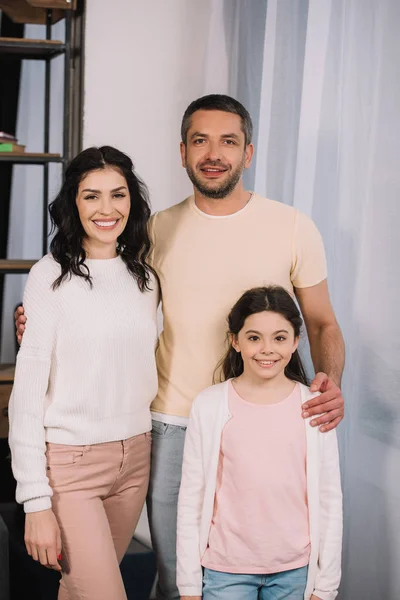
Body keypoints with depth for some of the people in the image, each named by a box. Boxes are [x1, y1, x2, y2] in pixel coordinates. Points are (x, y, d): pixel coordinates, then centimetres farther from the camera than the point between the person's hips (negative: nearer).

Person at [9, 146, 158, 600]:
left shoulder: (143, 278, 8)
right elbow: (27, 392, -11)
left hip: (134, 459, 5)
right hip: (70, 462, -5)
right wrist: (36, 501, -14)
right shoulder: (51, 276, -9)